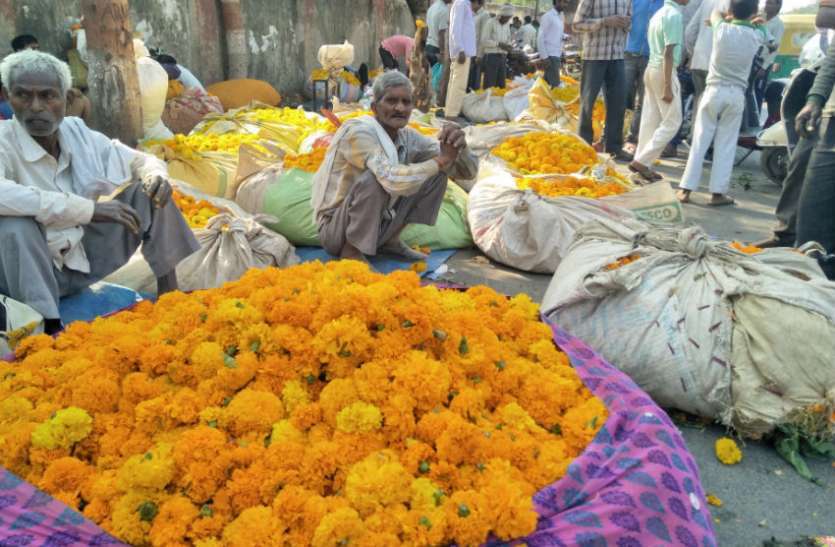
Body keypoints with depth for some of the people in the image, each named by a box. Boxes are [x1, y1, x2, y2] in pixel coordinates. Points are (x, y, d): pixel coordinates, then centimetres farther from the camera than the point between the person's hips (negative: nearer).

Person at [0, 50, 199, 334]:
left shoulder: (78, 133, -5)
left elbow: (142, 160, 5)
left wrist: (157, 176, -20)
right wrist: (88, 209, -40)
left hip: (88, 256, 5)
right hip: (34, 271, -5)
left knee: (149, 192, -5)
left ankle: (169, 296, -2)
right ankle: (50, 327, -24)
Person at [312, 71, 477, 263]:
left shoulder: (408, 138, -4)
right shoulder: (357, 132, -23)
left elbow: (468, 171, -5)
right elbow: (394, 181, -38)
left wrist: (459, 145, -28)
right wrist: (440, 161, -26)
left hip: (377, 223, 6)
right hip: (335, 230, -6)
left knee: (437, 173, -2)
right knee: (375, 178, -33)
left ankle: (390, 240, 5)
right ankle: (351, 250, -14)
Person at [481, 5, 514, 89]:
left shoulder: (507, 25, 14)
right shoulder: (491, 23, -7)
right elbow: (484, 41, -13)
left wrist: (508, 46, -2)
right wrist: (499, 44, -19)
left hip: (503, 57, 7)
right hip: (491, 56, -7)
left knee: (501, 85, 6)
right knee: (489, 85, -7)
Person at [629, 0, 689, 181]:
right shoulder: (674, 15, -14)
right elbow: (668, 53, -20)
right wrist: (668, 87, -21)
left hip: (652, 68, 9)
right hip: (664, 71, -9)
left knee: (651, 120, 10)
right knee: (672, 121, -2)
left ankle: (642, 161, 12)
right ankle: (642, 161, -5)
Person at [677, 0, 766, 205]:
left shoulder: (722, 29, -4)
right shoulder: (756, 35, 0)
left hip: (714, 91, 0)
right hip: (736, 95, 1)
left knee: (700, 142, 3)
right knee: (726, 146, 4)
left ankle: (685, 189, 1)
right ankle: (717, 192, 4)